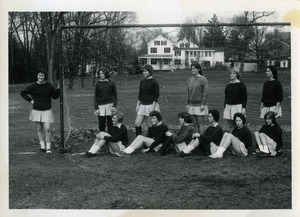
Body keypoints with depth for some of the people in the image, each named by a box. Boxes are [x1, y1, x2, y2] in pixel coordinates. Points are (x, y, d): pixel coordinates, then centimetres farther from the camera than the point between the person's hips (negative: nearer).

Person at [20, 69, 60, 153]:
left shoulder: (49, 86, -3)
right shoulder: (33, 86, -3)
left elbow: (55, 96, 5)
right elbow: (22, 93, 9)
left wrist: (58, 89, -10)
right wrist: (30, 100, 0)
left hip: (47, 111, -1)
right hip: (36, 110, 1)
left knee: (47, 129, -8)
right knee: (39, 129, 9)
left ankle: (48, 147, 0)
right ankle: (42, 146, 19)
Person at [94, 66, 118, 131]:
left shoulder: (111, 83, 2)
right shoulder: (98, 84, 3)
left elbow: (115, 95, 7)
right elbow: (95, 96, 5)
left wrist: (114, 106, -3)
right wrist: (96, 108, -2)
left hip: (109, 104, 0)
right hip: (101, 105, 0)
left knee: (110, 122, 1)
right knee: (101, 122, 1)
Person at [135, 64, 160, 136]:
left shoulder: (154, 83, -9)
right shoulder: (142, 82, 10)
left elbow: (156, 95, -10)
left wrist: (153, 107, -16)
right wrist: (138, 105, 12)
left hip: (151, 105, -6)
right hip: (143, 105, 6)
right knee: (137, 124, 0)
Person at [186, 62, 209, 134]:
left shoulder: (203, 79, -7)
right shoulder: (190, 79, 12)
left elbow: (205, 92, -10)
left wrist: (203, 104, -15)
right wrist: (188, 104, 14)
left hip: (199, 105, -6)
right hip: (192, 105, 6)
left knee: (200, 124, -4)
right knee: (195, 124, 9)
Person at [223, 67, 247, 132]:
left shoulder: (241, 85, -3)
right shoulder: (228, 85, 12)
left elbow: (244, 97, -4)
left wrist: (243, 108, -10)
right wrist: (224, 107, 16)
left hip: (237, 106, -5)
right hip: (228, 106, 5)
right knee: (231, 126, 6)